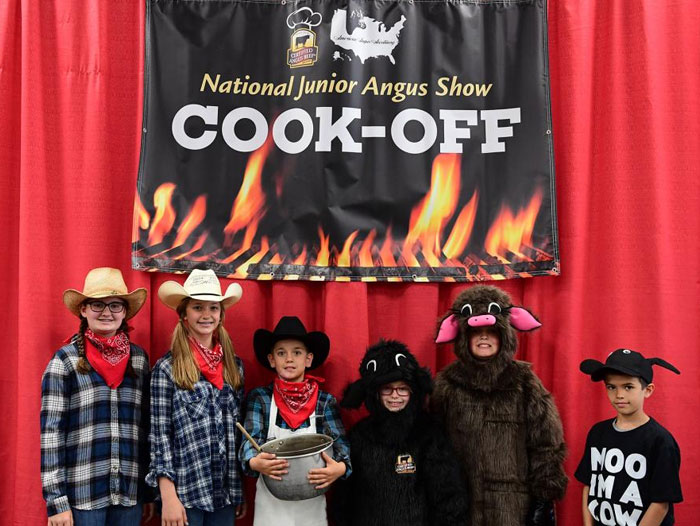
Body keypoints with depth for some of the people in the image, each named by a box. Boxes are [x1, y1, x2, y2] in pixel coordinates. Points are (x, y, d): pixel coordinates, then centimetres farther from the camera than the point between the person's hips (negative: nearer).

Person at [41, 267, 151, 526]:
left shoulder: (139, 358, 6)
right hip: (80, 494, -3)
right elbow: (50, 432, -7)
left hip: (129, 493, 3)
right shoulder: (64, 361, -5)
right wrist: (56, 500, -10)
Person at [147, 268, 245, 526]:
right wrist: (168, 498, -13)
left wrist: (240, 490, 10)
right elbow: (159, 435, -8)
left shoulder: (234, 365, 7)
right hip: (185, 491, -4)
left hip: (226, 492, 4)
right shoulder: (167, 368, -6)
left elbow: (238, 431, 11)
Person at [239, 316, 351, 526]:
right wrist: (254, 462, -33)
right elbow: (251, 440, -11)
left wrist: (340, 467, -29)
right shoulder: (259, 397, -3)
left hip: (311, 504, 1)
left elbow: (340, 442, -7)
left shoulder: (325, 401, -2)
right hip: (271, 504, -1)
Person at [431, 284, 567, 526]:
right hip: (462, 504, 1)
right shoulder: (447, 384, 3)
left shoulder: (524, 381, 0)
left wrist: (544, 497, -2)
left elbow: (546, 444, 1)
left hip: (514, 505, -1)